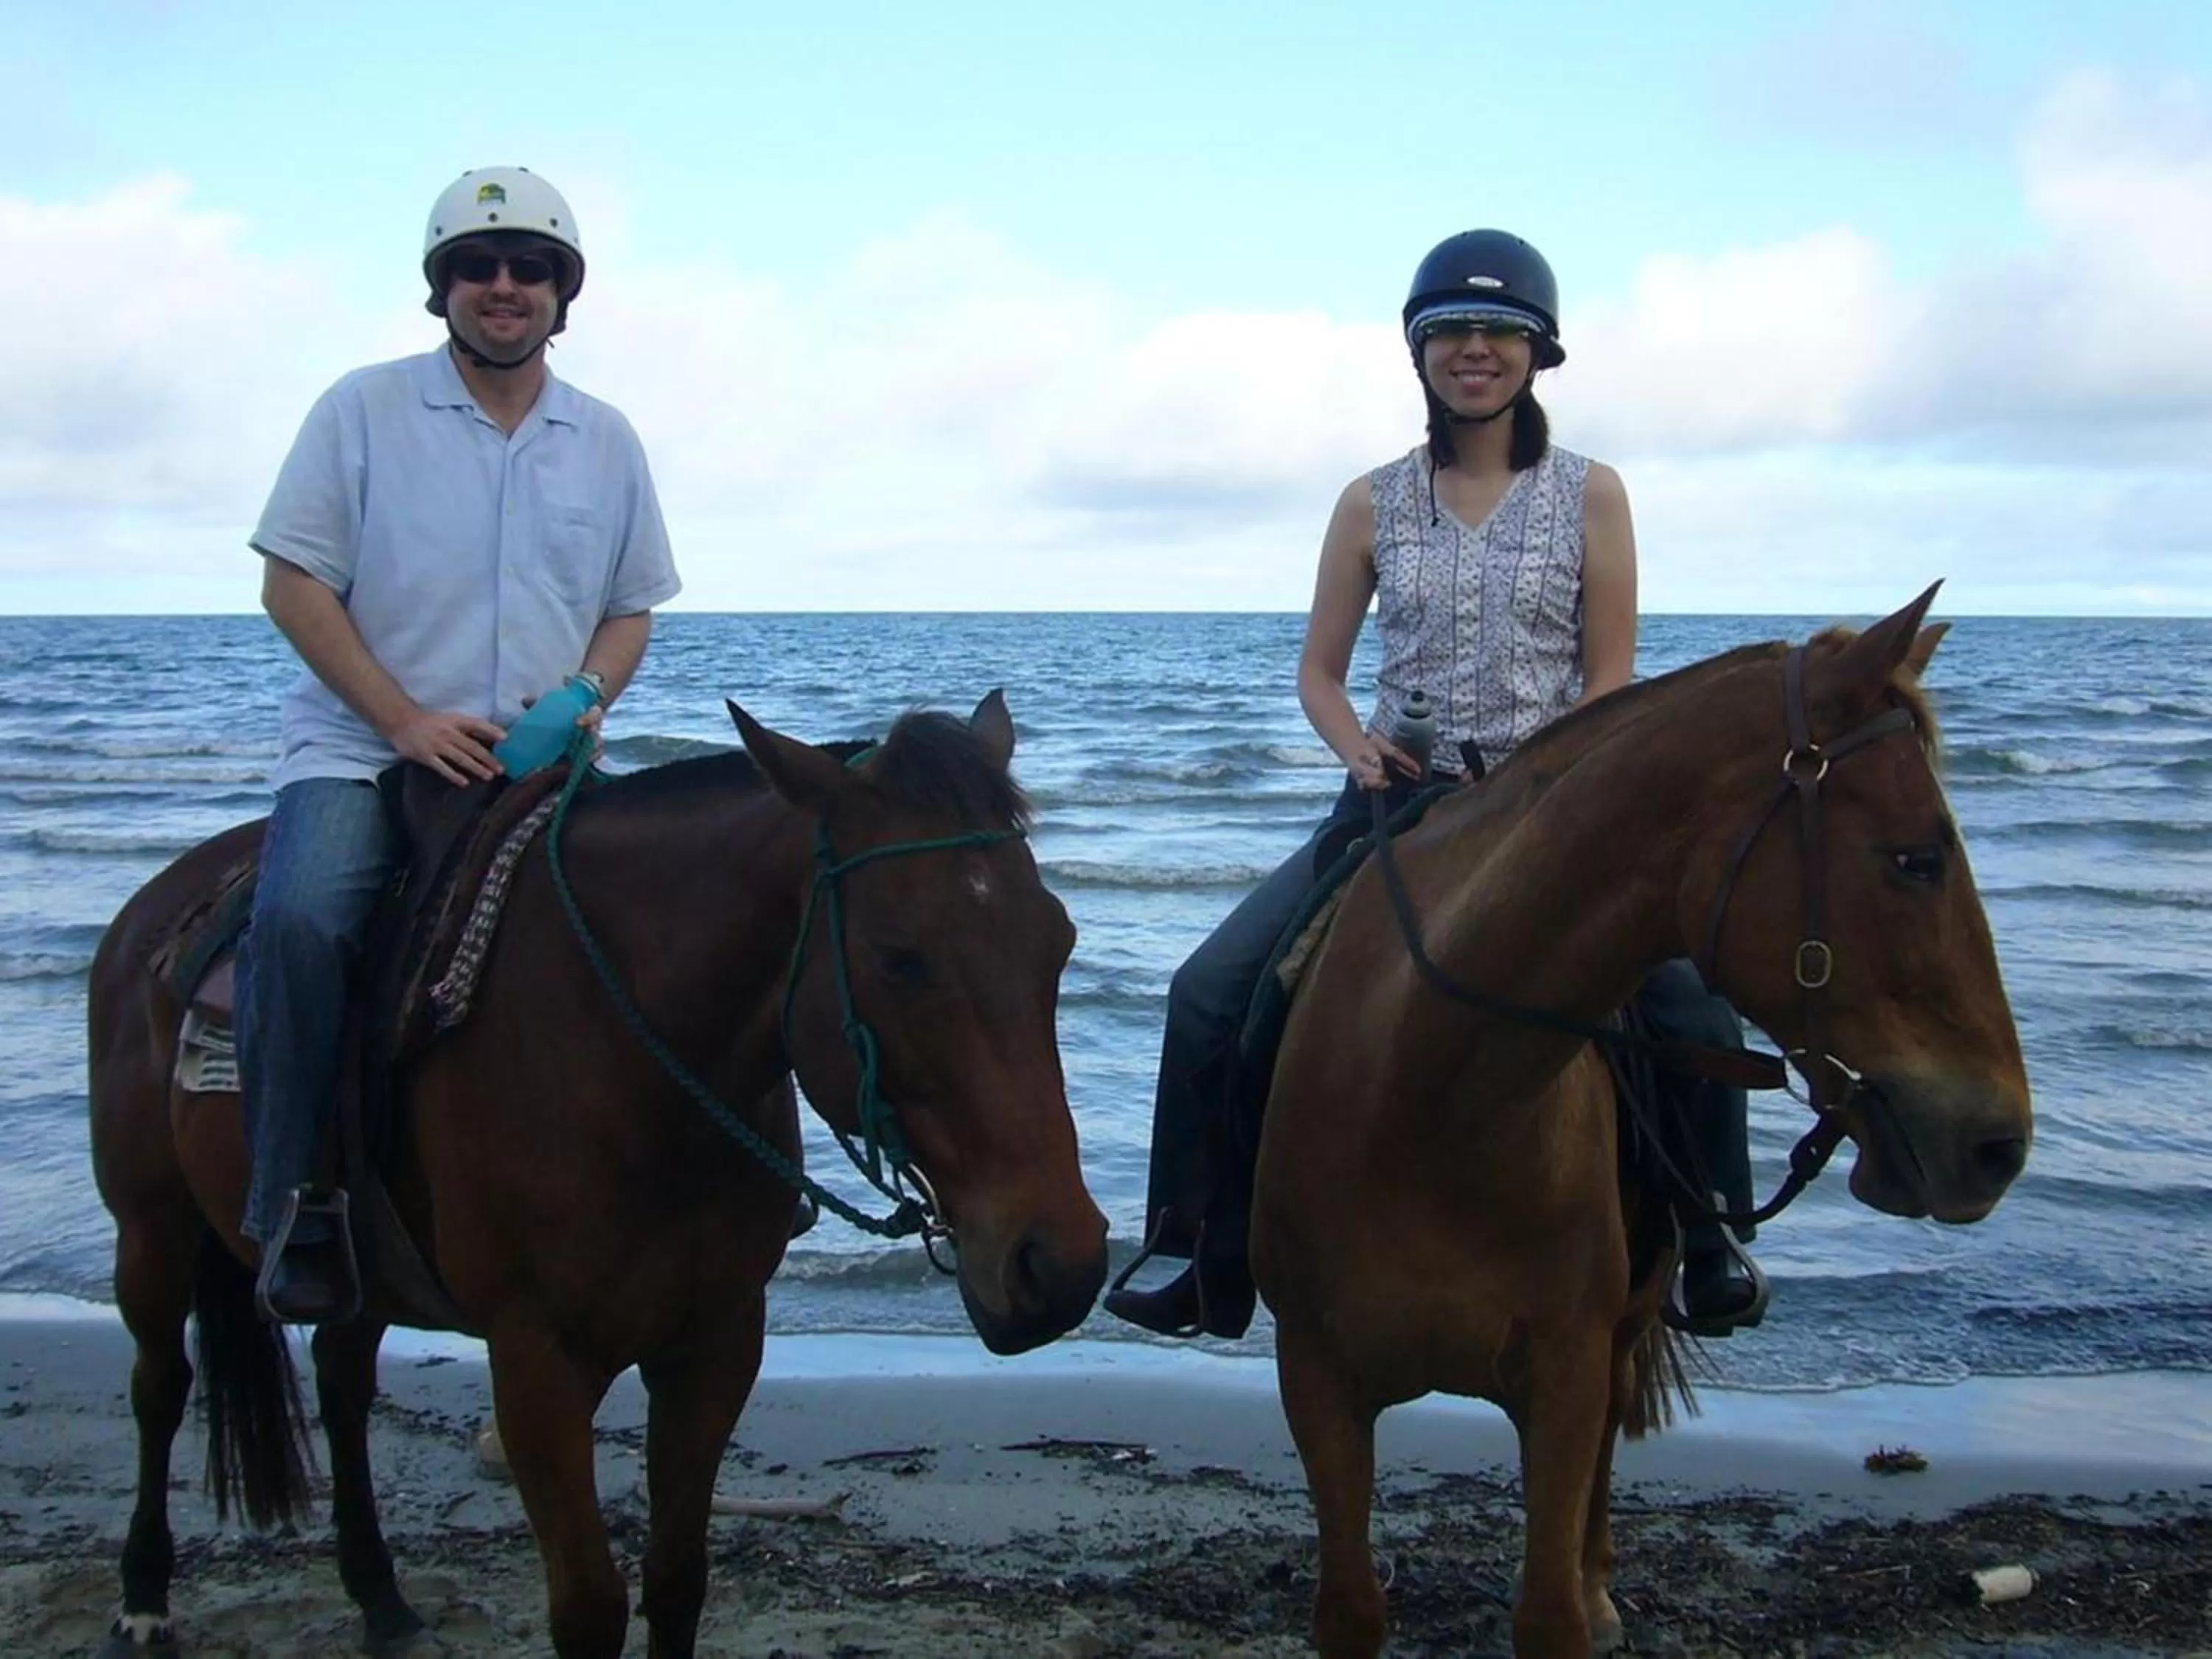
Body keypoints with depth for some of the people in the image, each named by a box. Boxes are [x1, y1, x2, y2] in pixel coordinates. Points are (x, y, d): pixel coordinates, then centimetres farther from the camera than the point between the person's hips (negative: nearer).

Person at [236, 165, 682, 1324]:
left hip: (534, 763, 3)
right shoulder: (364, 411, 2)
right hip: (360, 747, -3)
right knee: (300, 918, -30)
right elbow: (293, 582, -3)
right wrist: (406, 720, -13)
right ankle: (295, 1206, -17)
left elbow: (631, 608, 17)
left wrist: (587, 698, -6)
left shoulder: (606, 442, 12)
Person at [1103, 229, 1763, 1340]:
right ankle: (1211, 1266, 2)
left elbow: (1610, 683, -2)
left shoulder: (1591, 496, 1)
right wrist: (1358, 748, -12)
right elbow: (1318, 673, 10)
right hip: (1398, 796, 2)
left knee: (1693, 1000, -22)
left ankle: (1710, 1248, 2)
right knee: (1210, 991, -12)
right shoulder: (1372, 505, 6)